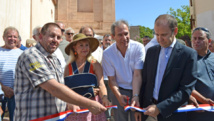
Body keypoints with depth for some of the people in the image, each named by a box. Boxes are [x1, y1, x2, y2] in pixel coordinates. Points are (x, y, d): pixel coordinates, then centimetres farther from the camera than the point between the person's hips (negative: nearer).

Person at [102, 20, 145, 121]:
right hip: (120, 92, 1)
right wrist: (118, 96, -23)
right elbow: (112, 79, -7)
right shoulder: (107, 53, -10)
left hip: (137, 90, 0)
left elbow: (137, 75, -19)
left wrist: (135, 96, -31)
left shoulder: (138, 47, -13)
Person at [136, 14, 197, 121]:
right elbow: (144, 81, 7)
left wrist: (160, 108, -18)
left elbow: (186, 90, -13)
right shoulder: (151, 51, 4)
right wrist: (139, 107, 5)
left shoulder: (188, 54, -9)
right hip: (148, 111, 4)